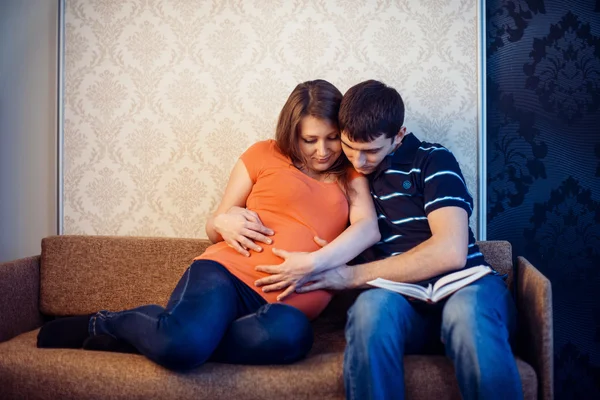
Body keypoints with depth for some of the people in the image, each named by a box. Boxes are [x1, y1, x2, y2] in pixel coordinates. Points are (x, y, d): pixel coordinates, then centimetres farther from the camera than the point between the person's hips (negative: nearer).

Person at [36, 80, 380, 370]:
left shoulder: (351, 174, 18)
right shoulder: (264, 154, 13)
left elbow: (369, 228, -1)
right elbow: (214, 227, 18)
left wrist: (314, 262, -18)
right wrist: (223, 223, -7)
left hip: (282, 304, 2)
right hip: (228, 273, -1)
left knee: (292, 332, -38)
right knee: (182, 343, -36)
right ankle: (102, 323, -1)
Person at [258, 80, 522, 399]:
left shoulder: (432, 160, 2)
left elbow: (451, 252, -11)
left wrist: (353, 276, -10)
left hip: (463, 288, -2)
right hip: (401, 302, 2)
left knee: (465, 310, -38)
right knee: (372, 305, -34)